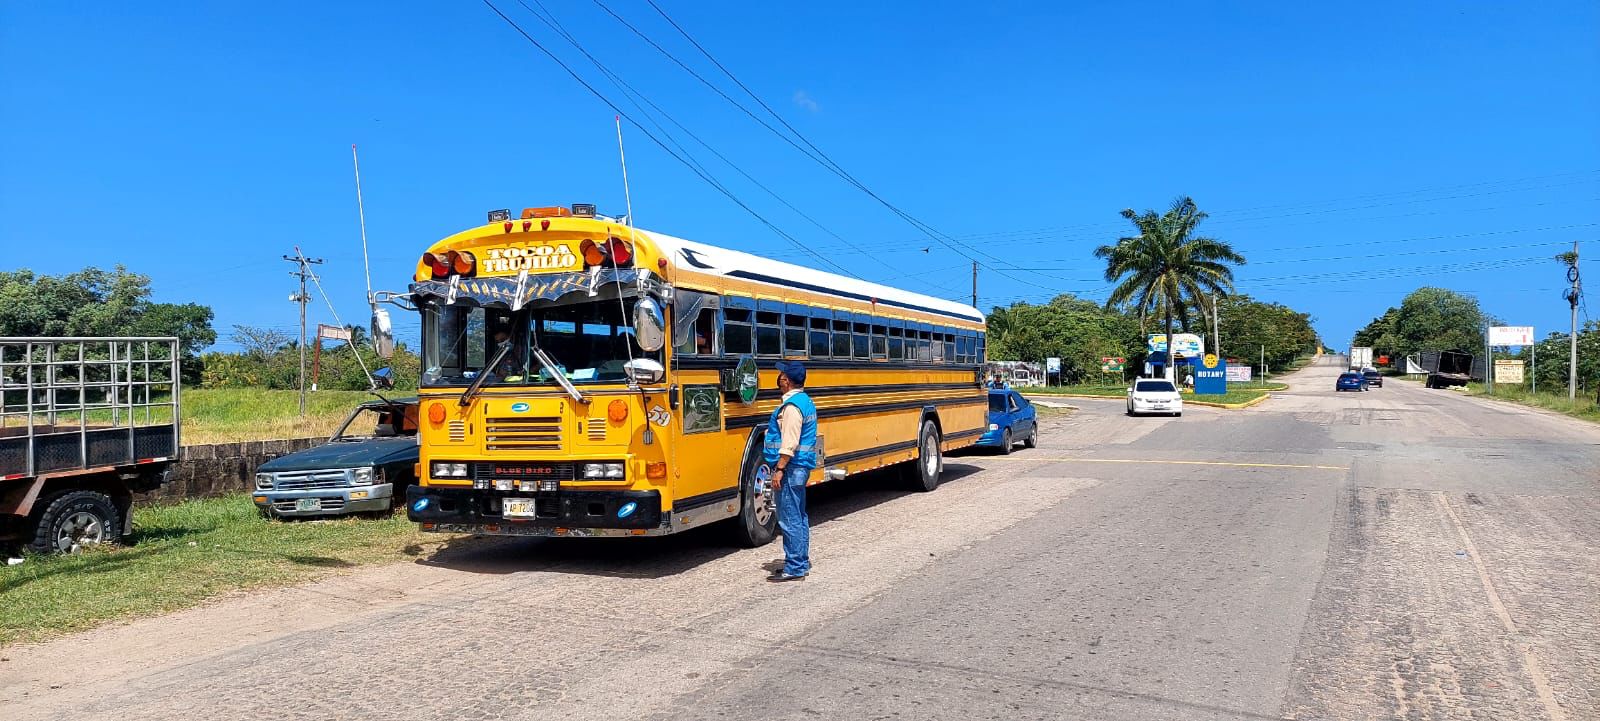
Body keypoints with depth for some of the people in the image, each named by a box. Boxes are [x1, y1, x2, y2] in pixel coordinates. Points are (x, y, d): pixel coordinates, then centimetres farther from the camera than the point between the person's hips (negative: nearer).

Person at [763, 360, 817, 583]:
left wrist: (779, 469, -21)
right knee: (799, 517, 15)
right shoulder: (805, 401, 14)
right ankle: (802, 563, 22)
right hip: (802, 466, 11)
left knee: (789, 519, -6)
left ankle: (794, 568, -2)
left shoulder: (792, 406, -17)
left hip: (790, 467, -11)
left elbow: (789, 443, -22)